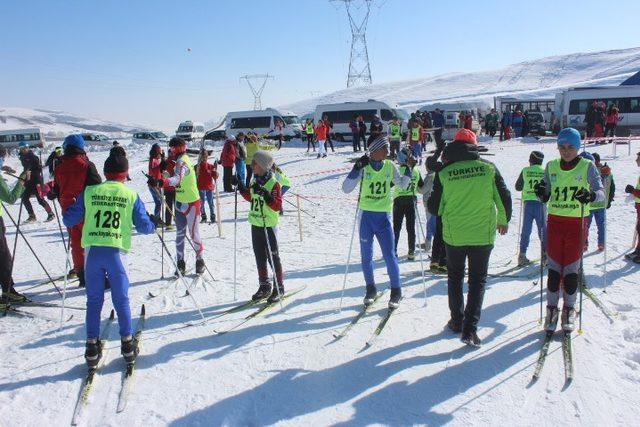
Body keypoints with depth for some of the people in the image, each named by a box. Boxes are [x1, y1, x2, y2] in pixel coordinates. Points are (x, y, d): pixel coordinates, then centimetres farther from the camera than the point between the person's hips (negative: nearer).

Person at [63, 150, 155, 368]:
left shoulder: (89, 192, 5)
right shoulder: (131, 195, 2)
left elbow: (69, 220, 9)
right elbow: (144, 227, 3)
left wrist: (68, 213, 31)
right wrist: (153, 225, 25)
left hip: (92, 252, 2)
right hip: (115, 252, -1)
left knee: (94, 300, 12)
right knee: (121, 300, 12)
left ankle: (92, 348, 15)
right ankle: (127, 344, 16)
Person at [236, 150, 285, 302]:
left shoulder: (273, 183, -15)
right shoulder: (255, 180, 7)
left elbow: (277, 206, -22)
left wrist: (264, 194, -31)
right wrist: (241, 188, 10)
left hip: (269, 226, -7)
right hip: (255, 224, 7)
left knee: (273, 257, 2)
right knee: (259, 257, 14)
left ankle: (279, 288, 15)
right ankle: (264, 286, 27)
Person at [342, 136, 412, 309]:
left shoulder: (390, 166, 2)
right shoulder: (363, 166, -6)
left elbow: (402, 185, 18)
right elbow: (346, 188, -12)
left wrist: (409, 169, 3)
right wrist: (357, 168, -20)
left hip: (383, 216, 1)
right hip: (366, 216, 0)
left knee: (389, 255, -3)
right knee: (366, 257, 9)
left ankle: (396, 292, 13)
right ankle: (371, 289, 27)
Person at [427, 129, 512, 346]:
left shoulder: (444, 173, -9)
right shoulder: (488, 168, -6)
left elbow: (434, 208, -4)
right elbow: (504, 198, 2)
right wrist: (503, 221, 19)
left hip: (454, 235, 0)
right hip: (483, 234, 0)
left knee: (455, 278, 20)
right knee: (478, 280, 11)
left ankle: (457, 321, 28)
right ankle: (470, 328, 3)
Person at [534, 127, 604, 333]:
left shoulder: (587, 166, -2)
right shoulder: (551, 166, 7)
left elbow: (601, 192, -8)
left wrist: (591, 195, -30)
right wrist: (542, 193, -12)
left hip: (576, 223, -2)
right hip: (554, 222, 2)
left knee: (571, 269, 1)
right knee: (554, 267, 3)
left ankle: (569, 309, 17)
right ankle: (552, 309, 15)